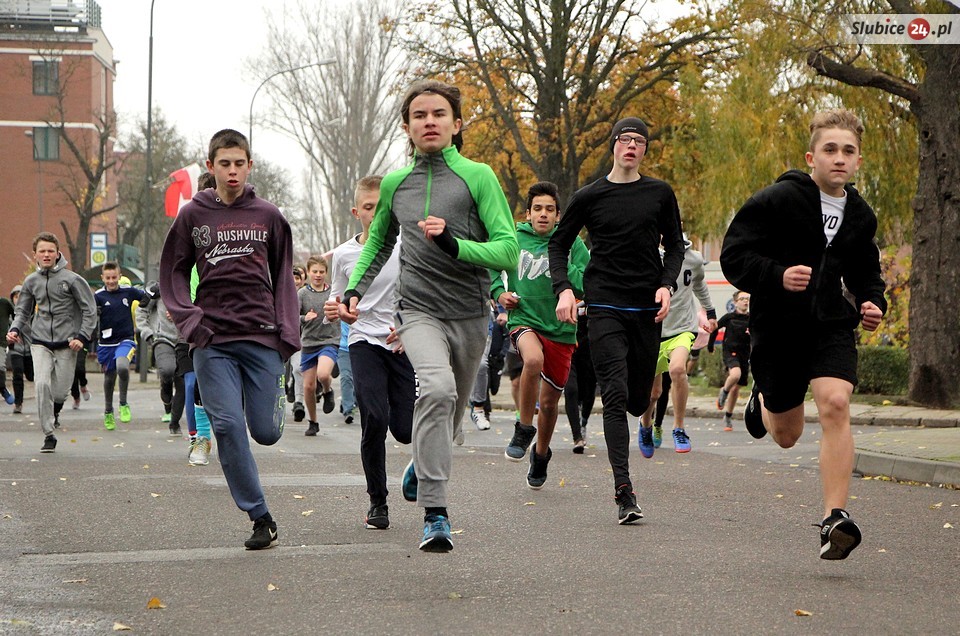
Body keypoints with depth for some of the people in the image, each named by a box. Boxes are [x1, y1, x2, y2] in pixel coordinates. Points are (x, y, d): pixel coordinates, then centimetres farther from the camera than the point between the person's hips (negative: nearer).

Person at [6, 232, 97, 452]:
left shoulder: (72, 279, -4)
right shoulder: (31, 282, 6)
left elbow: (90, 310, -1)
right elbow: (23, 311, 17)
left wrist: (82, 337, -11)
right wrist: (14, 329, -3)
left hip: (67, 343, -2)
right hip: (40, 343, 2)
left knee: (60, 391, -1)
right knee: (42, 385, -17)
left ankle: (55, 410, 37)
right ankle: (49, 435, -9)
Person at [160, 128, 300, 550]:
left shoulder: (268, 216, 6)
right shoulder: (192, 216, 5)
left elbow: (283, 276, 12)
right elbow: (173, 274, 10)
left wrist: (288, 332, 2)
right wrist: (189, 320, -5)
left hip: (262, 338, 0)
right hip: (212, 342, 0)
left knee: (266, 432, 0)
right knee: (228, 427, -10)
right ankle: (260, 518, -3)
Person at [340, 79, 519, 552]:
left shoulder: (477, 176, -3)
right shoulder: (395, 183, 9)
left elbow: (508, 250, -8)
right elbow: (378, 243, 26)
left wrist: (452, 243, -21)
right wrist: (354, 288, 12)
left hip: (470, 314, 0)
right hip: (418, 310, 0)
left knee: (451, 412, 14)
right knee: (437, 387, -29)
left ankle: (422, 466, 50)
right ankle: (434, 513, -28)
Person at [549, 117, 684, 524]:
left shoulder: (660, 194, 8)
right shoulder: (589, 197, 4)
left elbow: (674, 246, 14)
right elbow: (559, 244, 12)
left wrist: (667, 284, -4)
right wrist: (563, 289, -3)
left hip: (648, 308, 2)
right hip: (605, 307, -2)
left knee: (638, 399, 7)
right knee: (615, 395, -14)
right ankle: (623, 490, -19)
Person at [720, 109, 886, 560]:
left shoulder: (860, 216, 7)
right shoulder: (777, 201, -10)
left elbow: (865, 273, 23)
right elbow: (733, 256, -13)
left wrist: (872, 304, 2)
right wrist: (778, 276, -29)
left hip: (832, 325, 2)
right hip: (778, 326, -2)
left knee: (835, 403, -24)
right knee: (786, 436, 11)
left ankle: (834, 517, -23)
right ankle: (762, 402, 50)